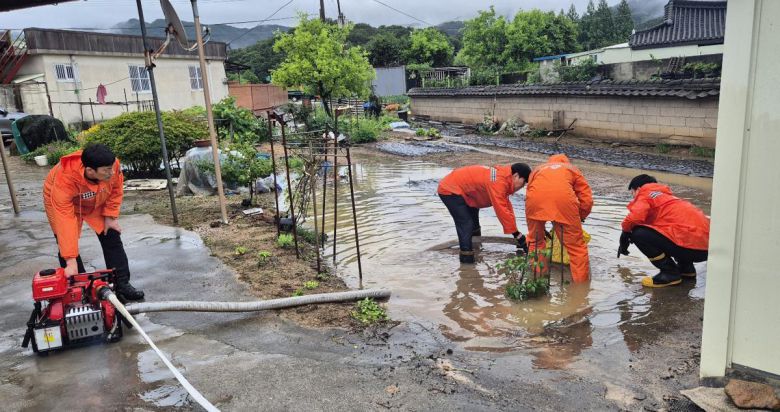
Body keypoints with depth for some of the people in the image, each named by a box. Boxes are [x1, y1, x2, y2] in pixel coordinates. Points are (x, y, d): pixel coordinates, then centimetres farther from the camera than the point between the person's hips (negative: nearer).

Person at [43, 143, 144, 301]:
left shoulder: (113, 165, -36)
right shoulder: (64, 181, -44)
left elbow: (115, 190, -12)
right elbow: (65, 222, -44)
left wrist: (110, 216, -13)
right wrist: (71, 262, -45)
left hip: (98, 202, 3)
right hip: (63, 203, -3)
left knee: (112, 239, 0)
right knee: (67, 247, -10)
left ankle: (122, 285, 7)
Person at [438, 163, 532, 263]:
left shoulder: (503, 176, 0)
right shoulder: (498, 182, -30)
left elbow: (506, 206, 6)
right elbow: (501, 210, -31)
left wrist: (516, 231, 7)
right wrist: (517, 234, -24)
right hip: (450, 190, -11)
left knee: (473, 222, 20)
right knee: (466, 225, -17)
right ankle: (467, 261, -14)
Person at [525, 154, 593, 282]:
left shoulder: (538, 169, 41)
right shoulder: (573, 169, 35)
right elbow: (587, 200, 22)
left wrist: (540, 226, 42)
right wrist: (579, 219, 40)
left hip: (535, 199, 2)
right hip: (563, 199, -1)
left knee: (535, 241, 25)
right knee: (576, 246, 14)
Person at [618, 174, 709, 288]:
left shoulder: (645, 194, 2)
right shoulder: (665, 195, 29)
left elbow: (634, 218, -18)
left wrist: (625, 234, 3)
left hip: (692, 245, -9)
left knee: (638, 234, -9)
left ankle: (670, 273, -1)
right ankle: (686, 268, 21)